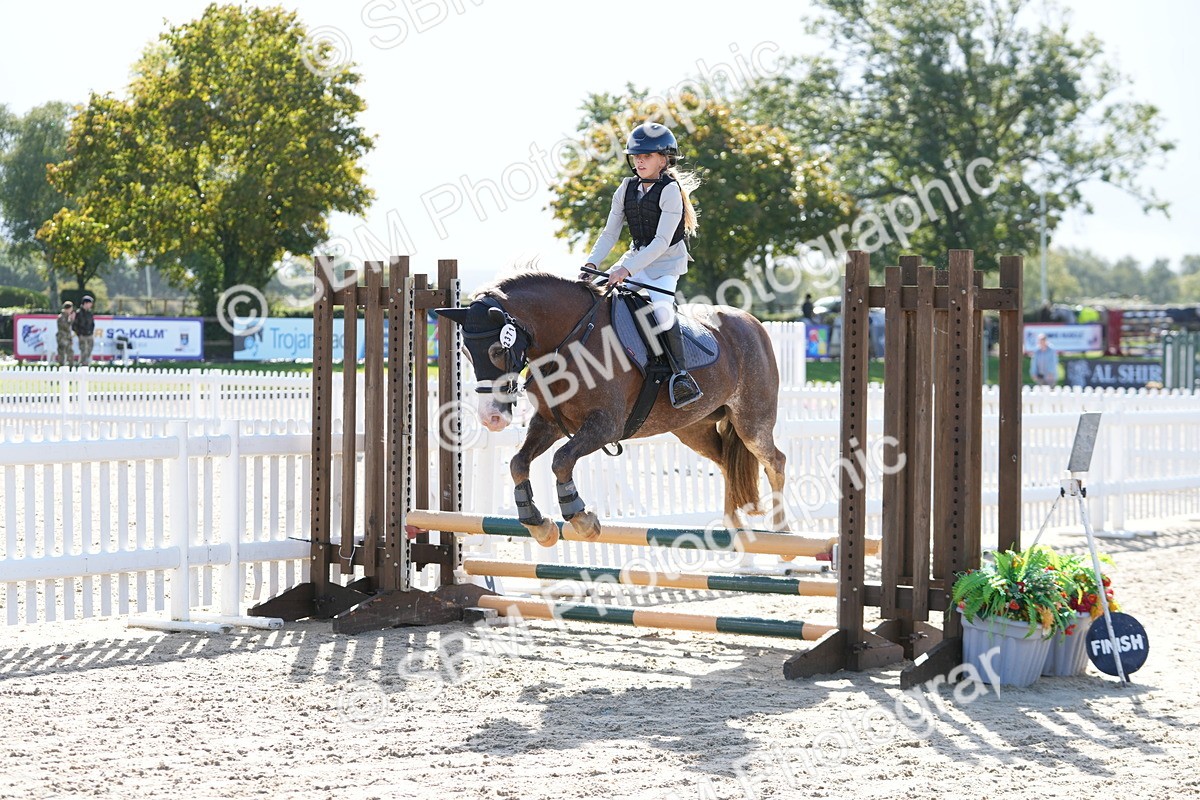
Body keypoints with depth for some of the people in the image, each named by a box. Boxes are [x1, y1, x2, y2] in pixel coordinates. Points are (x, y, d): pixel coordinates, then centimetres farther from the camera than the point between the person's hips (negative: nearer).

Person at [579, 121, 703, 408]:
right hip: (637, 258, 7)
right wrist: (591, 263, -8)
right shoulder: (626, 189, 5)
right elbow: (610, 233, 8)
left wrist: (628, 269, -30)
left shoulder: (671, 190, -15)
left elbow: (662, 241, -22)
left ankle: (681, 374, -26)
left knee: (661, 306, -31)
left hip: (667, 261, -7)